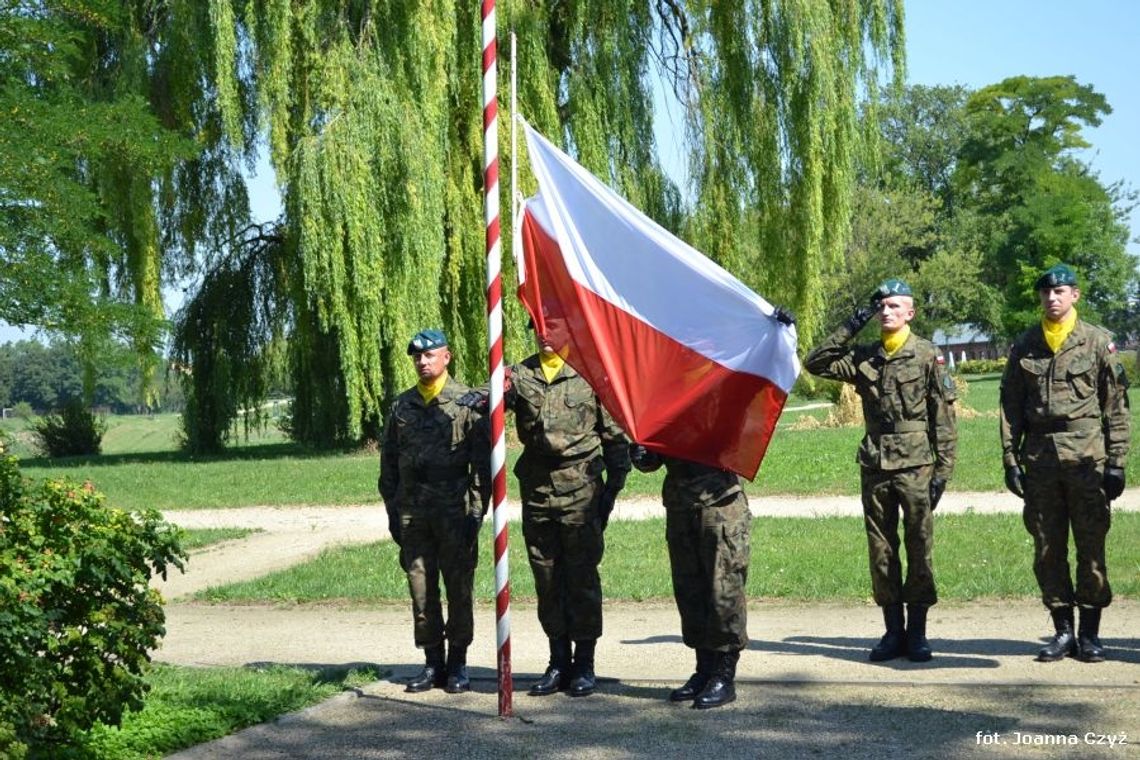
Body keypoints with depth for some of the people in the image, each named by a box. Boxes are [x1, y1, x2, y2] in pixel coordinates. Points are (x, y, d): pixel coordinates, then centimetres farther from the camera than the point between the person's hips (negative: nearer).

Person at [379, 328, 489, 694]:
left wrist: (477, 512, -9)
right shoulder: (402, 406, 13)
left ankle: (457, 664, 10)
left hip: (454, 512, -4)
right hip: (413, 512, 4)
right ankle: (433, 662, 14)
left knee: (459, 590, 1)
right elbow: (388, 462, 16)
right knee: (421, 591, 6)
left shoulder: (467, 402, 0)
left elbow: (483, 462, -3)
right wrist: (393, 512, 10)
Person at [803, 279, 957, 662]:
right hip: (875, 465, 4)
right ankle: (893, 630, 15)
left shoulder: (928, 356, -2)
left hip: (916, 465, -4)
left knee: (919, 547, 1)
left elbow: (944, 416, -3)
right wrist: (849, 328, -3)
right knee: (880, 549, 7)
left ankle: (917, 631, 9)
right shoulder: (863, 357, 9)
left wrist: (943, 469, -8)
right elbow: (816, 364, 3)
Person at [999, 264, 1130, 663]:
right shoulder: (1024, 347, 9)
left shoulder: (1098, 342, 2)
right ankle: (1063, 631, 13)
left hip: (1087, 458, -2)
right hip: (1040, 458, 3)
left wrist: (1116, 461, -4)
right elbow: (1011, 406, 10)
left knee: (1091, 548, 1)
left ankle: (1090, 634, 9)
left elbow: (1116, 405, 1)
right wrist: (1010, 459, 3)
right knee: (1047, 551, 4)